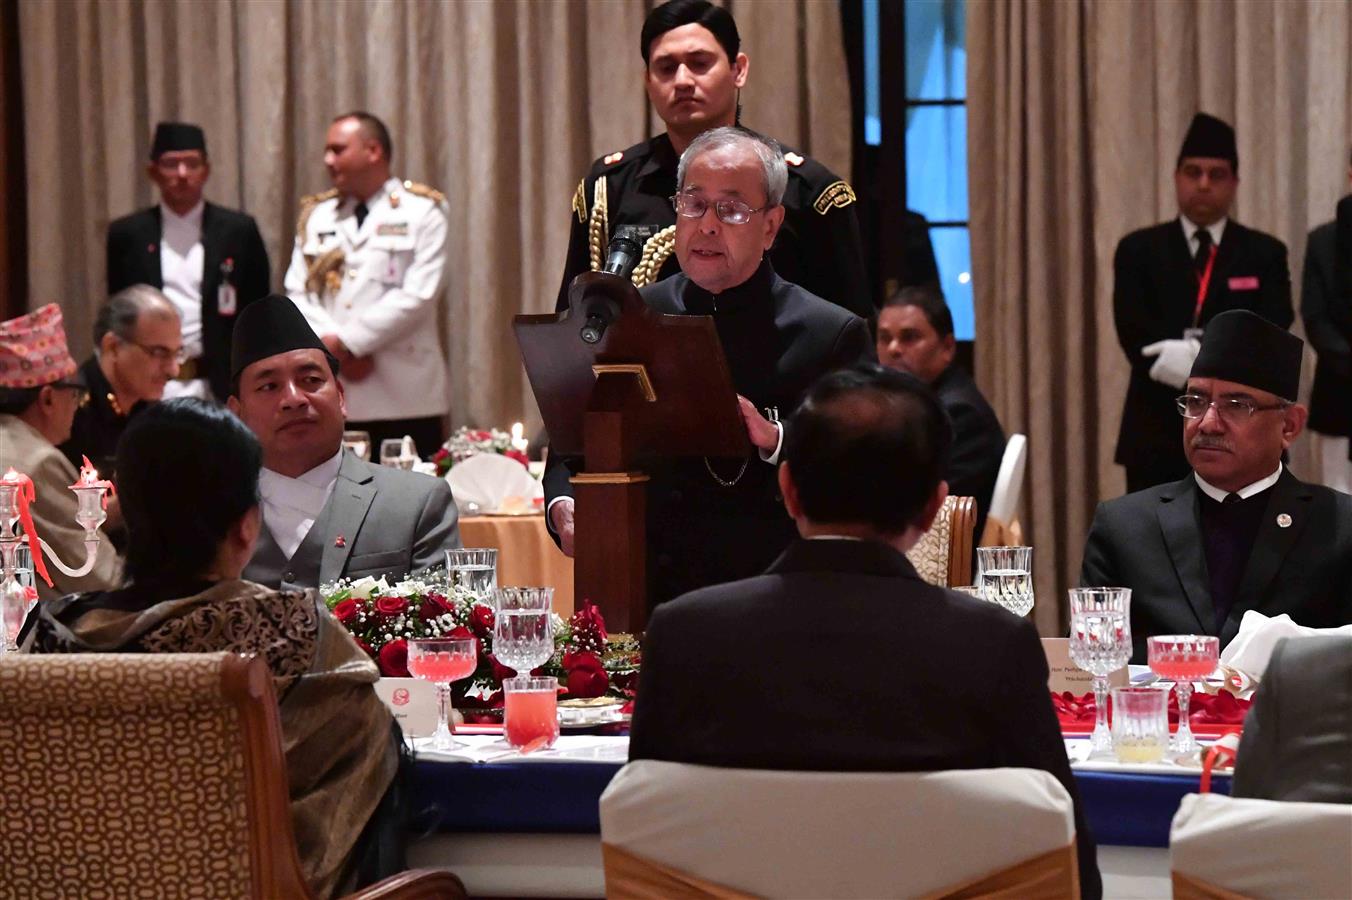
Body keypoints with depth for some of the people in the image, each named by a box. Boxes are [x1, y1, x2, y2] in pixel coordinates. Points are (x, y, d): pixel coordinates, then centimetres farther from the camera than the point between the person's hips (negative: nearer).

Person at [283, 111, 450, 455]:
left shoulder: (423, 210, 1)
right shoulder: (316, 214, 16)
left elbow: (417, 296, -9)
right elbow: (297, 294, 8)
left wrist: (346, 342, -11)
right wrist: (333, 349, -9)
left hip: (404, 399, -4)